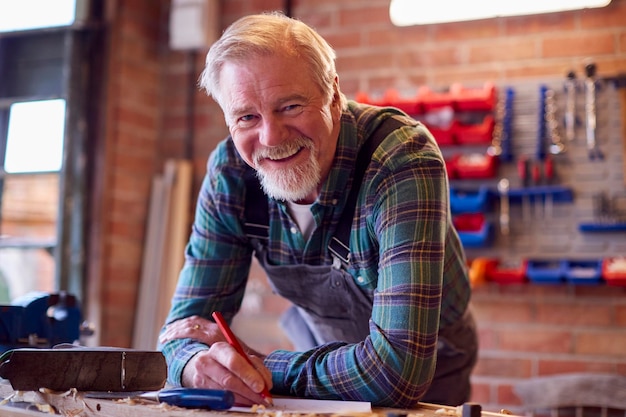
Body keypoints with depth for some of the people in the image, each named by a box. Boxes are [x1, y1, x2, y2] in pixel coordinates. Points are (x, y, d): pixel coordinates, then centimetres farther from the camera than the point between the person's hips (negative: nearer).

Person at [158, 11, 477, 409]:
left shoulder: (404, 161, -30)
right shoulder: (230, 173, -14)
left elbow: (397, 370, -36)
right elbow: (187, 325, -11)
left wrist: (259, 366, -25)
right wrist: (197, 363, -34)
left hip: (429, 381, -3)